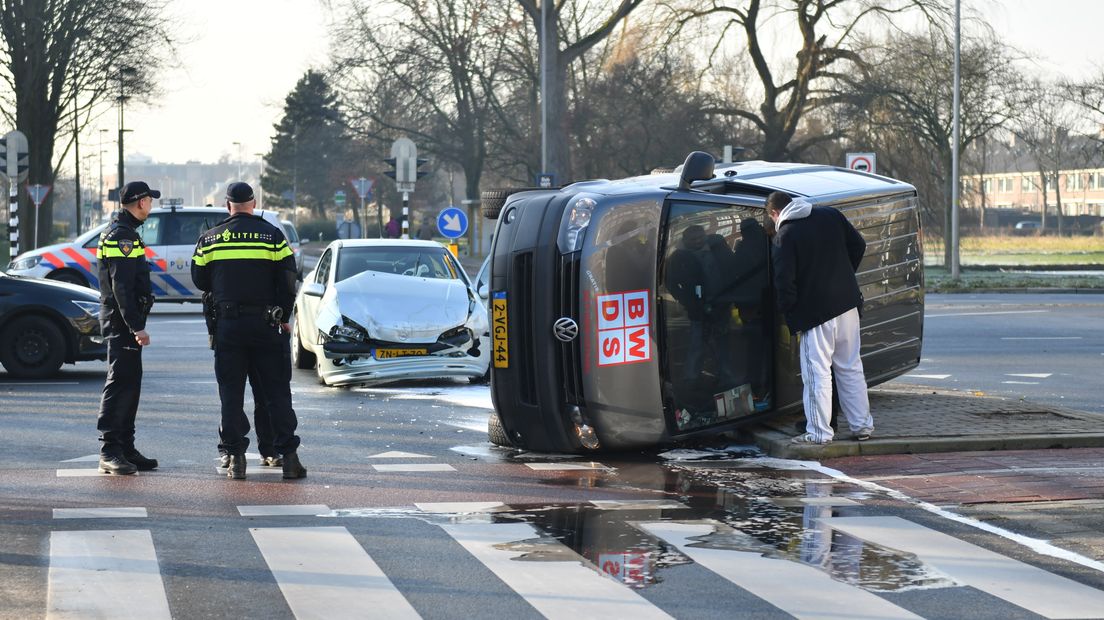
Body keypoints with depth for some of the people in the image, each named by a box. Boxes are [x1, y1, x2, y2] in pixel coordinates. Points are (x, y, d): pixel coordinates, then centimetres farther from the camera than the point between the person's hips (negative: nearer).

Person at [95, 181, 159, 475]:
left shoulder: (124, 232, 19)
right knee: (120, 383, -12)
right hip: (122, 321, -11)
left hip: (124, 322, 11)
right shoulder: (122, 235, -15)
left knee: (129, 384, 13)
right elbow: (121, 287, -22)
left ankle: (126, 449, 17)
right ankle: (109, 452, -14)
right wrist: (136, 326, -26)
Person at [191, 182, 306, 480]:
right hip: (266, 322, -1)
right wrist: (283, 317, 6)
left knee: (231, 392, 6)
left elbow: (200, 281, 9)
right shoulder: (273, 235, -1)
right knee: (277, 391, 4)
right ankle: (288, 457, 1)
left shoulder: (209, 239, 4)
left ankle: (235, 458, 2)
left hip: (227, 323, 1)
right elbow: (287, 281, -3)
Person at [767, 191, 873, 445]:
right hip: (847, 304, 6)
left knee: (817, 373, 0)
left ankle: (819, 432, 1)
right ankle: (862, 425, 19)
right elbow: (858, 246, 11)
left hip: (814, 313, -6)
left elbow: (784, 281, -15)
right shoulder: (831, 215, 6)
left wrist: (790, 313, -2)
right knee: (851, 367, 15)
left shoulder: (784, 236, -11)